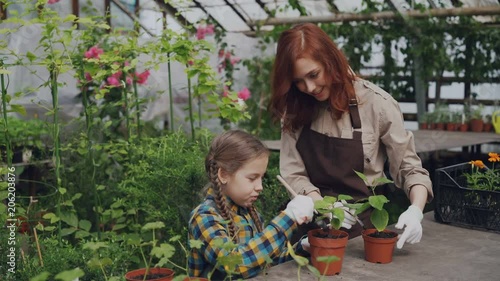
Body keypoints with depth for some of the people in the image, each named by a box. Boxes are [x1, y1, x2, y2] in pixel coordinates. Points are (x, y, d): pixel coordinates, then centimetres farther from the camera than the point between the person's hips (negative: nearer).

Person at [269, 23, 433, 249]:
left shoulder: (375, 103, -8)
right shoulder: (295, 109, 2)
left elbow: (409, 168, -3)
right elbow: (293, 174, 0)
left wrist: (416, 210, -21)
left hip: (363, 223, -2)